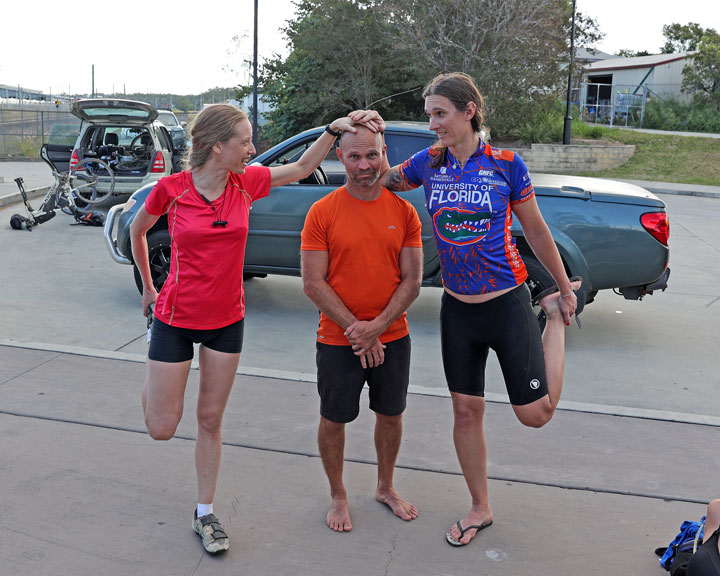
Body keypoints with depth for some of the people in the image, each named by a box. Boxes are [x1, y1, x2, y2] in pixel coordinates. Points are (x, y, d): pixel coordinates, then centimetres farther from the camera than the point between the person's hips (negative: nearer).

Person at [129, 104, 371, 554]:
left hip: (227, 321, 3)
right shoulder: (171, 189, -14)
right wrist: (148, 287, 11)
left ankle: (205, 514, 27)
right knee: (162, 428, 4)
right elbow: (137, 231, 6)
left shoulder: (246, 183, -5)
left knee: (211, 421, 11)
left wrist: (334, 128, -4)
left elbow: (303, 167, 7)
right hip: (175, 318, -2)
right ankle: (155, 380, 38)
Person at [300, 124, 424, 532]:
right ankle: (338, 496, 32)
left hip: (393, 338, 2)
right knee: (334, 419, 10)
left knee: (391, 415, 16)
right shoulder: (322, 212, -8)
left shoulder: (404, 212, -2)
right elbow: (313, 283, -11)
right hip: (338, 340, -2)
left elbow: (412, 281, -3)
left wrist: (378, 327, -15)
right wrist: (354, 329, -16)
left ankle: (386, 488, 39)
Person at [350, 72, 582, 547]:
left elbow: (536, 232, 0)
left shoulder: (505, 164, -10)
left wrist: (565, 289, 9)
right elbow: (381, 180, 15)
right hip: (457, 308, 3)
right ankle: (481, 509, 31)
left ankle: (556, 315, 26)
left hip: (508, 304, -3)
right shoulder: (428, 163, -1)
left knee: (535, 414, 2)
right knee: (466, 412, 10)